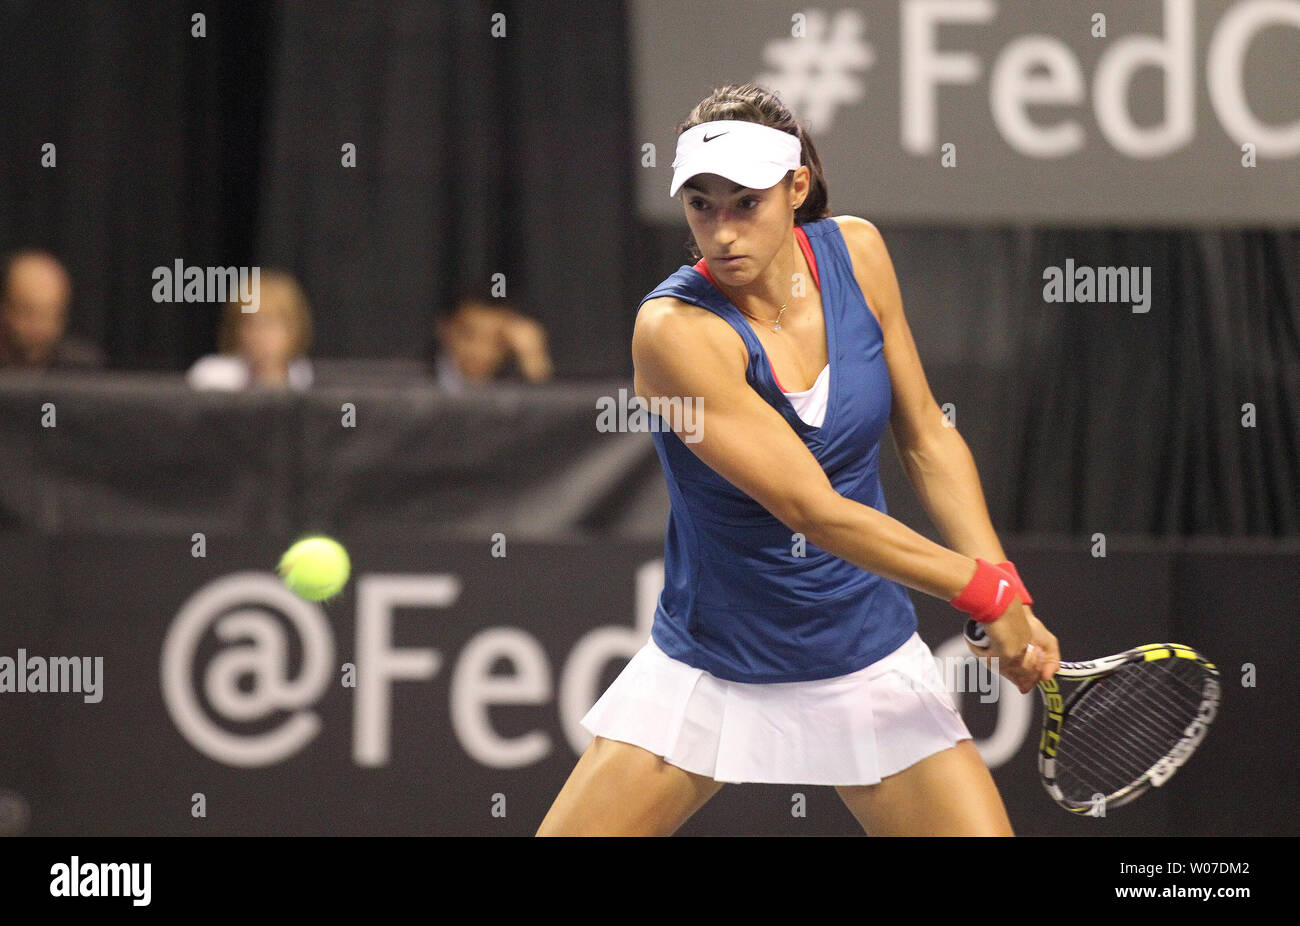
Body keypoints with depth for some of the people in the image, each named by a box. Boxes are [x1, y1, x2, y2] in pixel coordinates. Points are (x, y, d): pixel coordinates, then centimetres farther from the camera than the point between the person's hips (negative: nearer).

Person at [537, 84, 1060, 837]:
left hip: (870, 664, 3)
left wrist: (1011, 603, -5)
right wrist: (985, 589, -20)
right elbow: (815, 509, -25)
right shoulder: (676, 330, -23)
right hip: (709, 673, -3)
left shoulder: (855, 253, -6)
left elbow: (926, 438, 5)